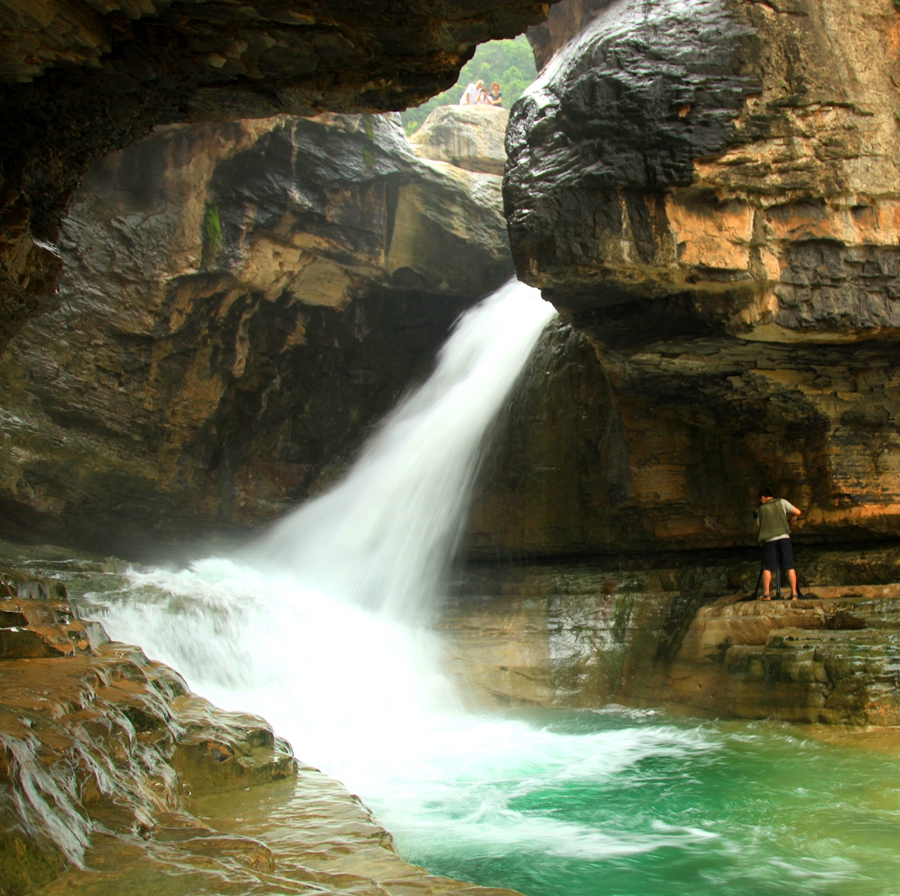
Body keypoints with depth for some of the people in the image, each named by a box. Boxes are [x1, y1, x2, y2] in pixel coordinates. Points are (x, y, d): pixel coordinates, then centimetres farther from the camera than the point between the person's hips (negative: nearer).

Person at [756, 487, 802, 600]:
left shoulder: (760, 509, 13)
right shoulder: (781, 502, 11)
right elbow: (797, 512, 7)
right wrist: (791, 518, 27)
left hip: (769, 540, 0)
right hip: (784, 537, 0)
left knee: (767, 568, 2)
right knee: (790, 566, 1)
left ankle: (766, 593, -5)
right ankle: (794, 593, -2)